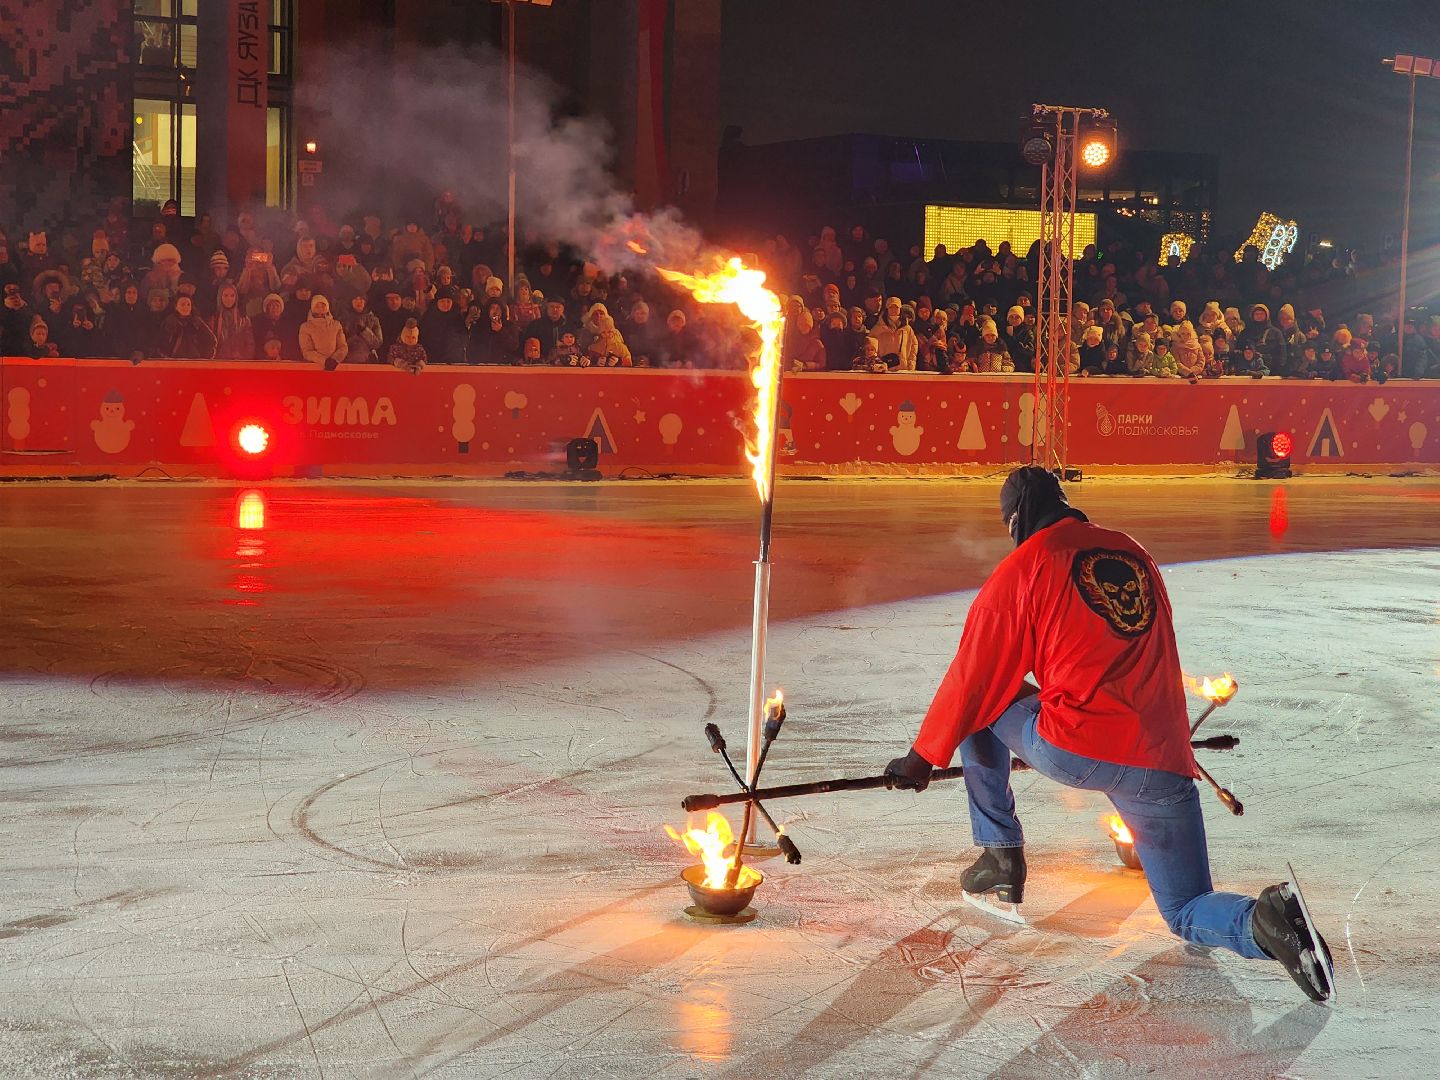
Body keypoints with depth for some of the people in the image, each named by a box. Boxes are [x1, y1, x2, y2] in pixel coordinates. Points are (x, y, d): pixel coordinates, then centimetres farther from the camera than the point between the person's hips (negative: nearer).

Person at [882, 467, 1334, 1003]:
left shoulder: (1021, 568, 3)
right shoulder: (1134, 554, 19)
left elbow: (972, 678, 6)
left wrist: (922, 757, 18)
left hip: (1072, 752, -4)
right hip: (1164, 765, 4)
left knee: (978, 709, 24)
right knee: (1188, 914, 15)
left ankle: (1001, 857, 23)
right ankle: (1264, 921, -20)